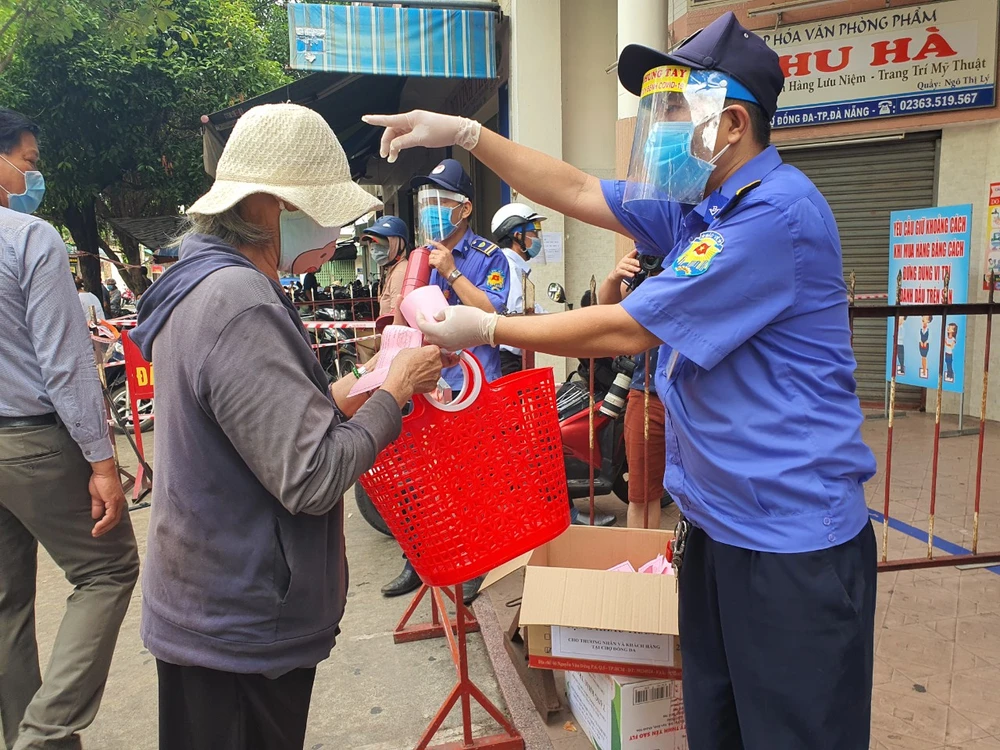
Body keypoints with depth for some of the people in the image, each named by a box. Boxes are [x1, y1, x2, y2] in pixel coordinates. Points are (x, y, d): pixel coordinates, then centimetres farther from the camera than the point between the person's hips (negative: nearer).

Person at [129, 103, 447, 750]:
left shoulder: (203, 285, 7)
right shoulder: (239, 307, -26)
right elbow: (312, 479, -27)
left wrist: (336, 398, 1)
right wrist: (396, 388, -16)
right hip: (241, 631, -9)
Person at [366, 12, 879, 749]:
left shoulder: (777, 213, -20)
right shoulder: (698, 208, 9)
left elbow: (627, 329, -20)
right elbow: (578, 193, 14)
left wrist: (487, 329, -9)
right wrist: (465, 133, 7)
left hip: (792, 539, -9)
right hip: (716, 522, 9)